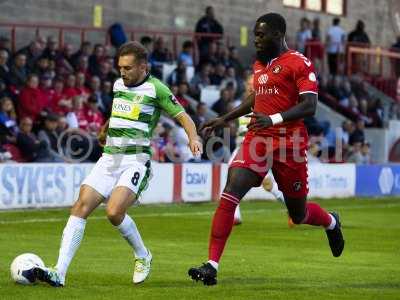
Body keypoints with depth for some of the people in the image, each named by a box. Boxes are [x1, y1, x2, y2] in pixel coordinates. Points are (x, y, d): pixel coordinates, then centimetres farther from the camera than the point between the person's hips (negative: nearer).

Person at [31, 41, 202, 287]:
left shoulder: (155, 88, -4)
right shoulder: (118, 84, 14)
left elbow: (183, 117, -4)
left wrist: (193, 138, -22)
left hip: (137, 160, -6)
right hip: (110, 157, 6)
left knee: (115, 212, -24)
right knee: (82, 205, -12)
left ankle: (143, 256, 6)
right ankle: (59, 273, -17)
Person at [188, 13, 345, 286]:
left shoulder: (299, 64, -8)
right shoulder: (259, 64, 16)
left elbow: (309, 106, -17)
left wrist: (274, 119, -29)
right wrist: (224, 120, 30)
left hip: (289, 143, -5)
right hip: (257, 140, 5)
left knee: (298, 214, 10)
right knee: (230, 194, -16)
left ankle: (331, 223, 47)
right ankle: (212, 266, -20)